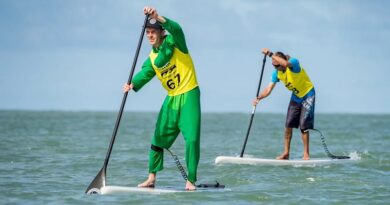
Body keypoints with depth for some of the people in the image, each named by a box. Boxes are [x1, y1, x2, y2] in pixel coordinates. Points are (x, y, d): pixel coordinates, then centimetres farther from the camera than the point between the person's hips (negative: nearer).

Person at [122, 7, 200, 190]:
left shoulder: (173, 43, -8)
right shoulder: (152, 59, 7)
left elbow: (176, 29, -29)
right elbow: (144, 74, -7)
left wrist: (158, 17, -43)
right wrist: (132, 84, -28)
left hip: (189, 96, -6)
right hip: (171, 99, 6)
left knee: (192, 139, -13)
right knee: (158, 139, 8)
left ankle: (190, 181, -6)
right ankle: (151, 178, 20)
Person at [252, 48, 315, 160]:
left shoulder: (294, 62, -26)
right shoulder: (276, 73, -8)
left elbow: (285, 64, -50)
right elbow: (268, 89, -12)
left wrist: (270, 54, -48)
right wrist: (258, 98, -29)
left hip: (308, 95, -6)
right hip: (296, 96, 6)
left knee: (303, 125, -11)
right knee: (288, 125, 0)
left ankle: (306, 154, -4)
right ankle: (286, 153, 9)